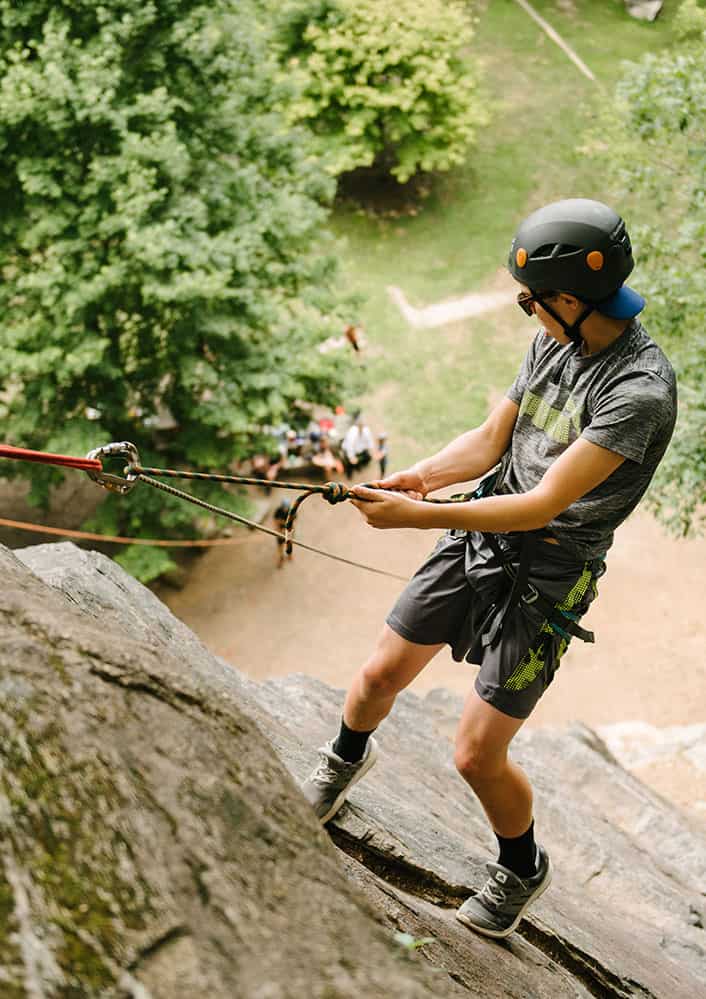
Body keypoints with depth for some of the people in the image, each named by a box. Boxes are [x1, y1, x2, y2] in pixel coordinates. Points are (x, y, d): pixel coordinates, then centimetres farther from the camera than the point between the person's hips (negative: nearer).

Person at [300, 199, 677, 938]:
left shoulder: (640, 389, -25)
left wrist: (416, 516, -31)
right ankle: (346, 759, 50)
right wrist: (424, 474, -14)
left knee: (477, 755, -2)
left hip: (543, 579, -6)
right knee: (380, 676, 15)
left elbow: (545, 504, -28)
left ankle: (522, 868, 29)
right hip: (477, 540, 7)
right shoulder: (554, 341, 0)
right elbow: (491, 439, 6)